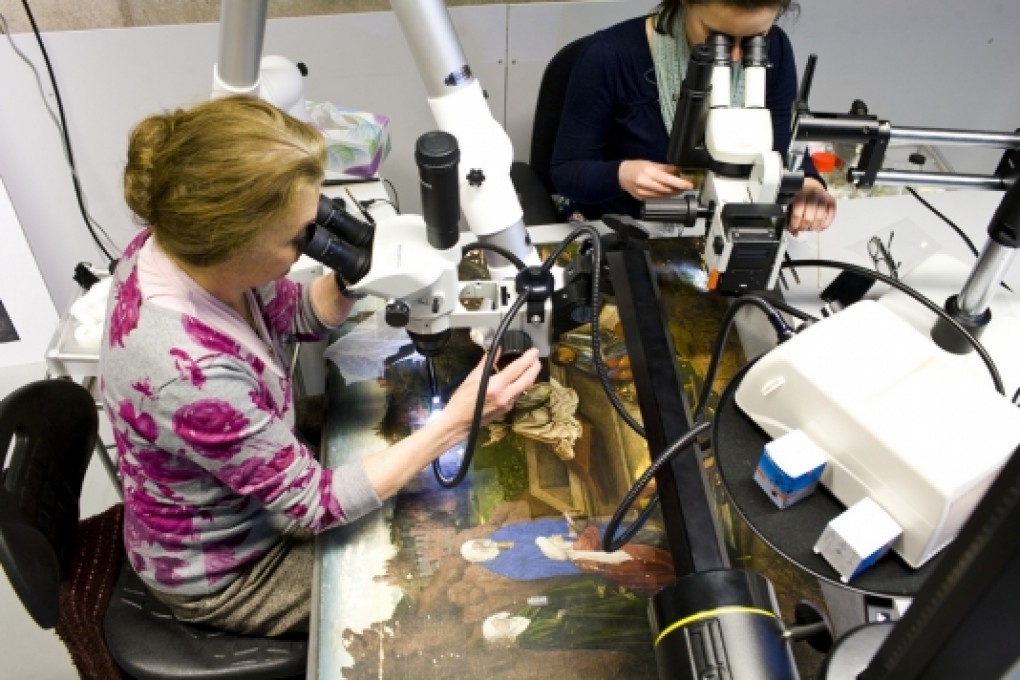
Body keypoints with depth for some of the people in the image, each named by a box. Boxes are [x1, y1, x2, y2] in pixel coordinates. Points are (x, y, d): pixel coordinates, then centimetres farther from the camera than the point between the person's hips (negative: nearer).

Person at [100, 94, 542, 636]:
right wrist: (454, 422, -30)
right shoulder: (192, 374, -42)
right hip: (222, 569, -6)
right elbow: (314, 504, -28)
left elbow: (296, 314, -1)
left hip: (249, 485, 6)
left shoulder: (178, 242, -19)